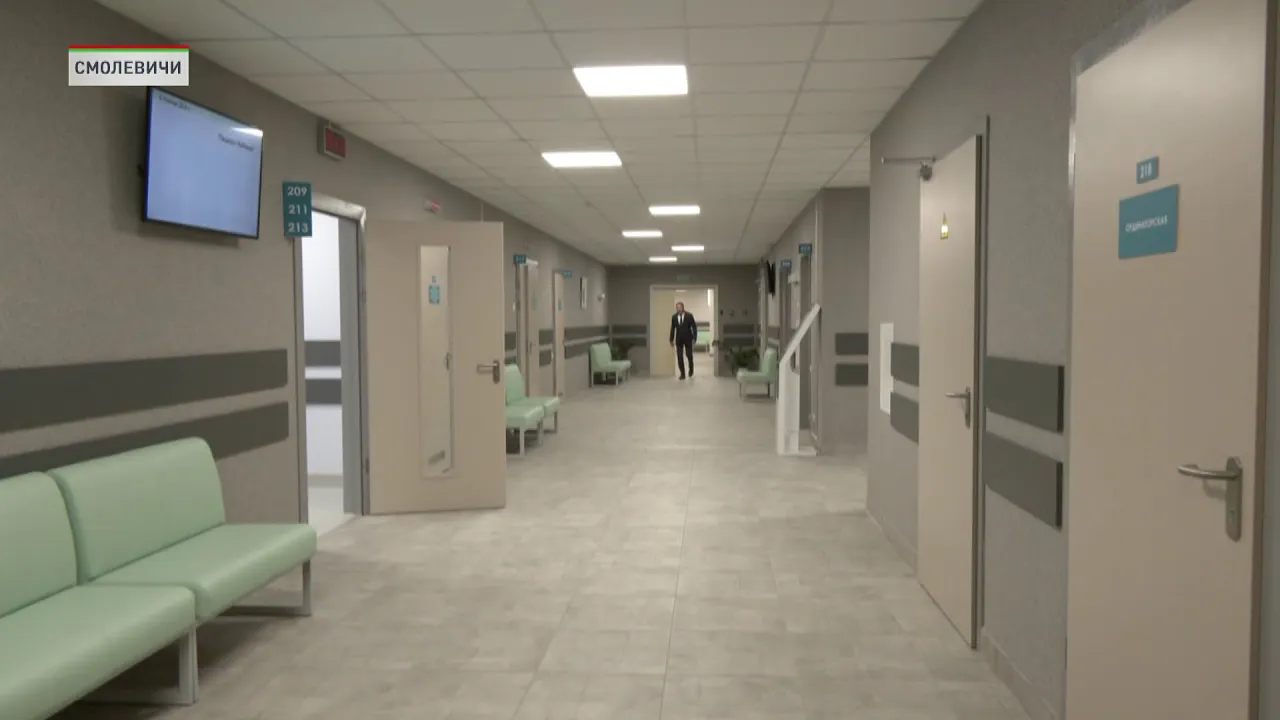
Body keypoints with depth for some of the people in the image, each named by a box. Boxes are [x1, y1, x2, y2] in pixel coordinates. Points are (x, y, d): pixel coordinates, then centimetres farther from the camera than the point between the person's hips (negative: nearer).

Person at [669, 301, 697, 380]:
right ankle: (682, 374, 3)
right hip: (679, 340, 2)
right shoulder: (674, 317, 1)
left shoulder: (689, 316, -7)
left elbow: (694, 327, -4)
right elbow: (673, 329, 7)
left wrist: (694, 338, -11)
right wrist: (672, 340, 6)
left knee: (689, 355, 2)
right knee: (679, 357, -3)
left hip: (688, 339, -2)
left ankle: (691, 369, 31)